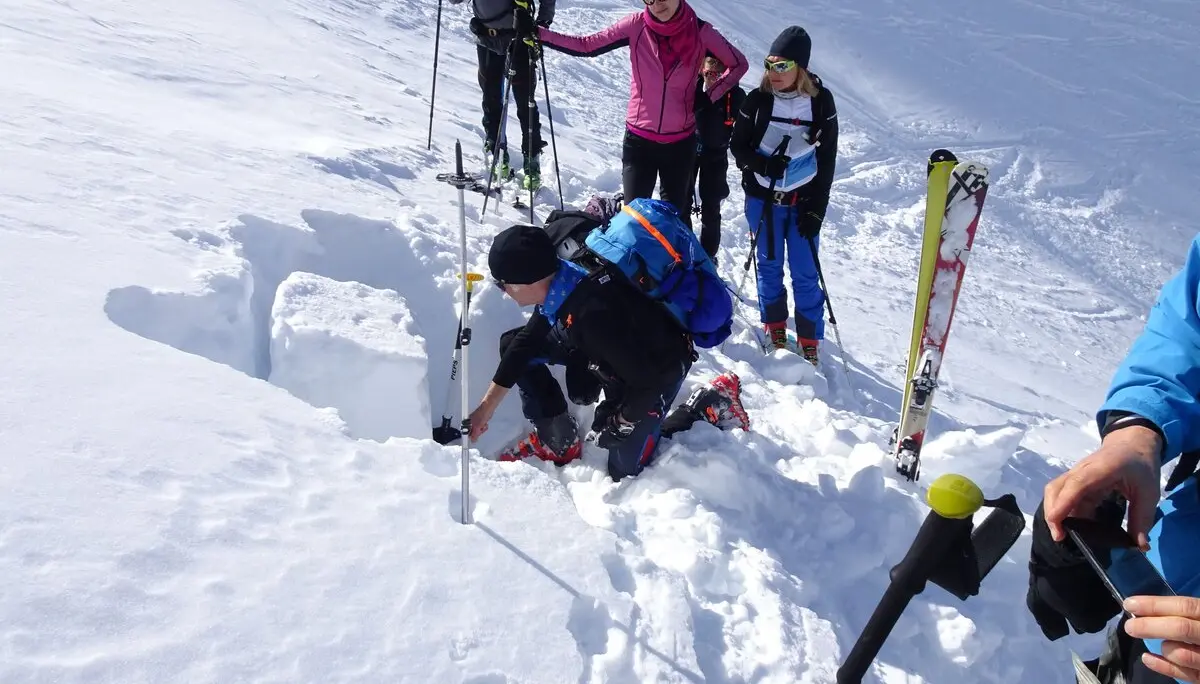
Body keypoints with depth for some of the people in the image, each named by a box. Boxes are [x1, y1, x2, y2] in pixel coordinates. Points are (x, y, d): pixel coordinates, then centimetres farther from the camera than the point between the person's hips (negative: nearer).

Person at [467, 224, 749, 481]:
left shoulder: (591, 314, -42)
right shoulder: (556, 285, -16)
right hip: (613, 351, 8)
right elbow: (526, 341, 0)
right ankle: (559, 443, 12)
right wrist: (487, 406, 0)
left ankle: (711, 402, 13)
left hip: (659, 366, -8)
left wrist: (621, 422, -15)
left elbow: (648, 377, -33)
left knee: (625, 470, 2)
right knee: (513, 343, -2)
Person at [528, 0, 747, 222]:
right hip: (639, 141, 0)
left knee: (675, 214, 11)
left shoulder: (700, 31, -8)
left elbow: (739, 64, 5)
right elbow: (586, 46, -5)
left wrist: (709, 97, -4)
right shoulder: (636, 25, -8)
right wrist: (539, 33, -12)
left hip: (681, 143, 0)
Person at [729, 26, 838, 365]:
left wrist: (816, 209, -7)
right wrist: (763, 164, -19)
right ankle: (775, 326, 30)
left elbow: (827, 158, -3)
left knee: (805, 272, 1)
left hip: (803, 201, -1)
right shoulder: (757, 100, -7)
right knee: (769, 265, 11)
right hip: (762, 197, 1)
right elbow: (737, 146, 2)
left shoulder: (821, 101, -7)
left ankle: (809, 340, 14)